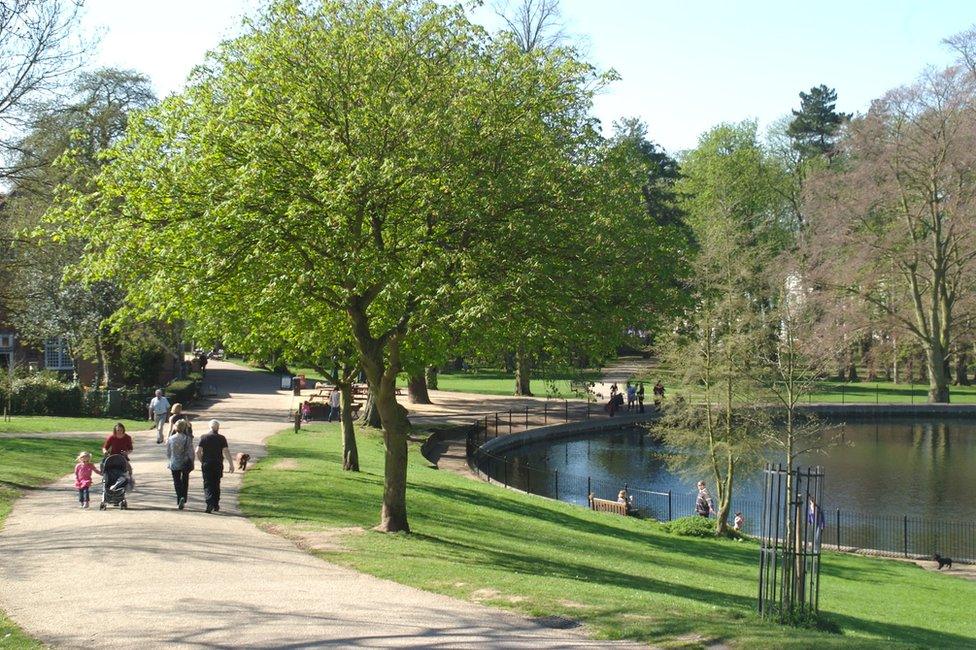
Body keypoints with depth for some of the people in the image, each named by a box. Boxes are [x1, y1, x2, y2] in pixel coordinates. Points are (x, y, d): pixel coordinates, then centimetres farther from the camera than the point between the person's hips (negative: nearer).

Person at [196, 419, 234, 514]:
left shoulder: (203, 437, 0)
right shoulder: (221, 438, -2)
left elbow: (198, 451, -5)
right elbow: (226, 452, -8)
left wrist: (201, 461, 10)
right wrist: (231, 464, -6)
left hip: (206, 464, -1)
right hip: (218, 465, 1)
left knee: (208, 485, 0)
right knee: (216, 485, 14)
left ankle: (209, 503, -19)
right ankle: (216, 506, 18)